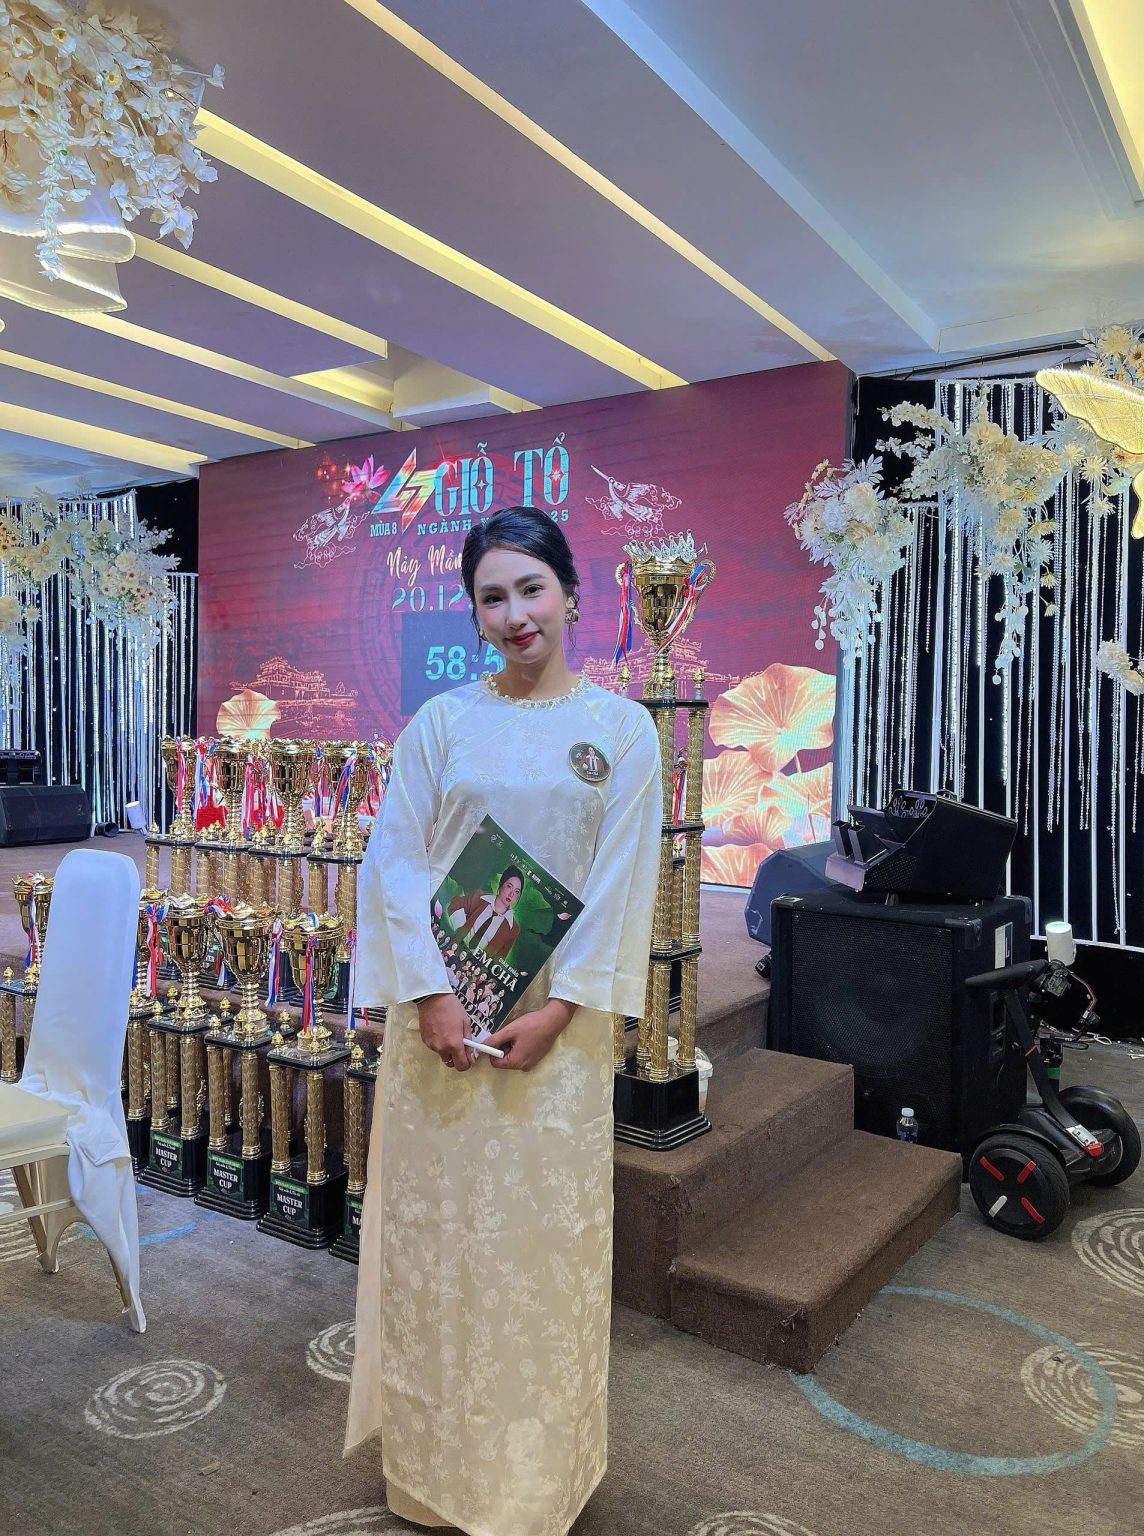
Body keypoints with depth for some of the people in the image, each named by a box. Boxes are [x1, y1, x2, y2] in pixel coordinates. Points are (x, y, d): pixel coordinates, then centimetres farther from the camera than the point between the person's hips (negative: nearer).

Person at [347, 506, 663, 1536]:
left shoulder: (621, 727, 0)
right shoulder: (441, 721, 2)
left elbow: (623, 881, -4)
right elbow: (396, 860, -2)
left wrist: (556, 1008, -10)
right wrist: (431, 994, -10)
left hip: (558, 1009, -1)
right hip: (442, 1006, 1)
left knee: (547, 1222, 8)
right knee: (435, 1221, 10)